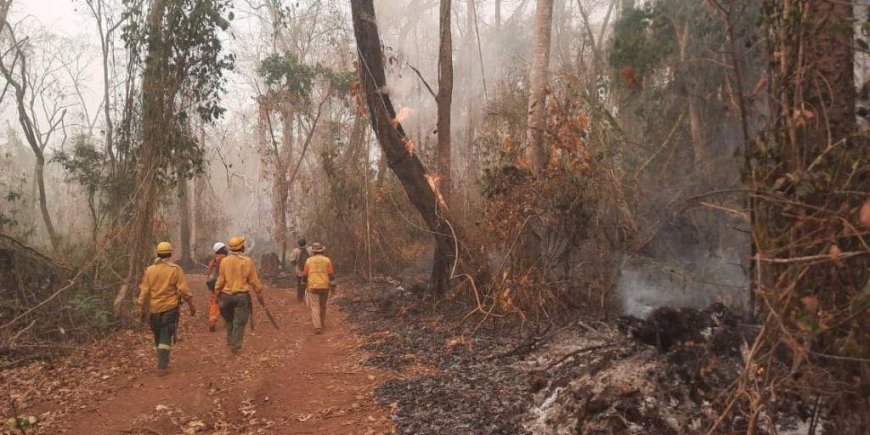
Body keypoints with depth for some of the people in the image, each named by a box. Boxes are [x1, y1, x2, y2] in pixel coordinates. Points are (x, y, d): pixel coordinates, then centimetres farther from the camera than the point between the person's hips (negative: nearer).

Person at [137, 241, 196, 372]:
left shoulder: (149, 270, 1)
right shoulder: (175, 269, -7)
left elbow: (144, 291, 2)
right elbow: (184, 289, -10)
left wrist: (142, 308, 10)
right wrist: (191, 305, -2)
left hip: (154, 309, 3)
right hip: (170, 308, -3)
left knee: (158, 336, 17)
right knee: (166, 337, -2)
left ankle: (162, 361, 28)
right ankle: (162, 365, -8)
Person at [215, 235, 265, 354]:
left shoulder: (224, 261, -1)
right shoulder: (247, 261, -7)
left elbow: (220, 280, 0)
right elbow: (254, 281, -4)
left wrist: (217, 293, 12)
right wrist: (260, 295, 5)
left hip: (227, 295, 3)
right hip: (242, 295, -3)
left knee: (230, 321, 19)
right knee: (239, 322, 2)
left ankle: (230, 342, 25)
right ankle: (236, 346, 0)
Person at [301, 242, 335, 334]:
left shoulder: (309, 260, -2)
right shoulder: (327, 260, -1)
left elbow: (305, 274, 2)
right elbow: (331, 274, -6)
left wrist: (304, 283, 19)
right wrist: (333, 286, -2)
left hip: (313, 287, -2)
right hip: (325, 287, 2)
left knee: (315, 307, -2)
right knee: (322, 306, 20)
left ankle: (318, 327, -14)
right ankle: (322, 323, 31)